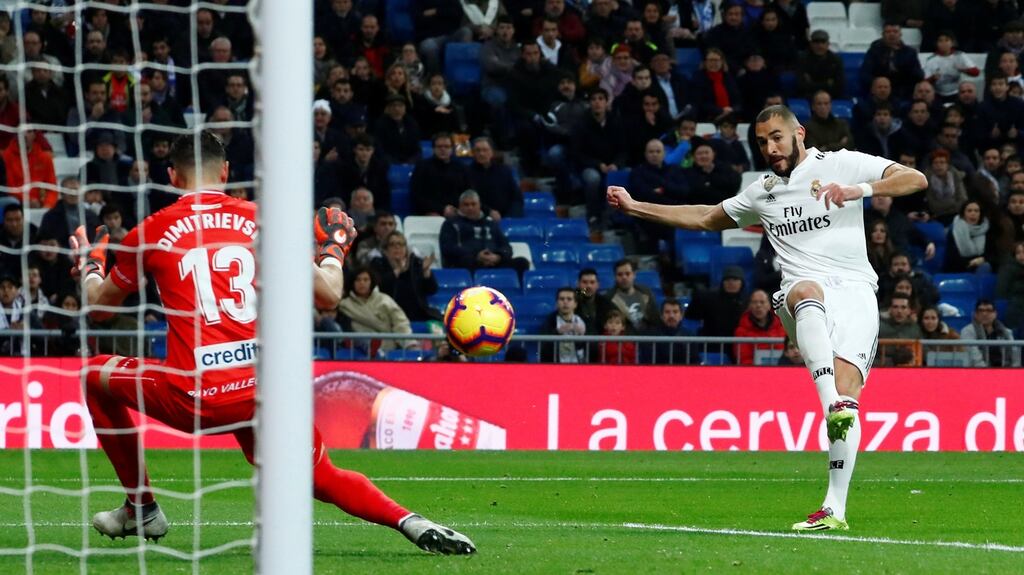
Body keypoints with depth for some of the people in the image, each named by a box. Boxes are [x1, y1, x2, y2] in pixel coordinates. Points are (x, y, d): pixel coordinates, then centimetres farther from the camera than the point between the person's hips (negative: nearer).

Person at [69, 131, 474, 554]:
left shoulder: (152, 232, 6)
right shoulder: (261, 220, 9)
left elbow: (98, 305, 20)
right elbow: (328, 296, 11)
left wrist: (88, 266, 43)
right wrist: (333, 249, 32)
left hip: (193, 399, -2)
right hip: (266, 392, 2)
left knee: (95, 376, 24)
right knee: (321, 480, 21)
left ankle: (142, 509, 26)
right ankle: (410, 523, -7)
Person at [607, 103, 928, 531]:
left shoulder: (842, 165, 11)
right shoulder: (762, 191, 27)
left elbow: (915, 179, 1)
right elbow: (707, 218, 43)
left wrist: (860, 189, -14)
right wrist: (636, 208, 41)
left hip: (854, 290, -2)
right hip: (803, 286, 2)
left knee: (845, 383, -22)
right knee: (808, 291, -38)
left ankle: (835, 508, -18)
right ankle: (833, 405, -57)